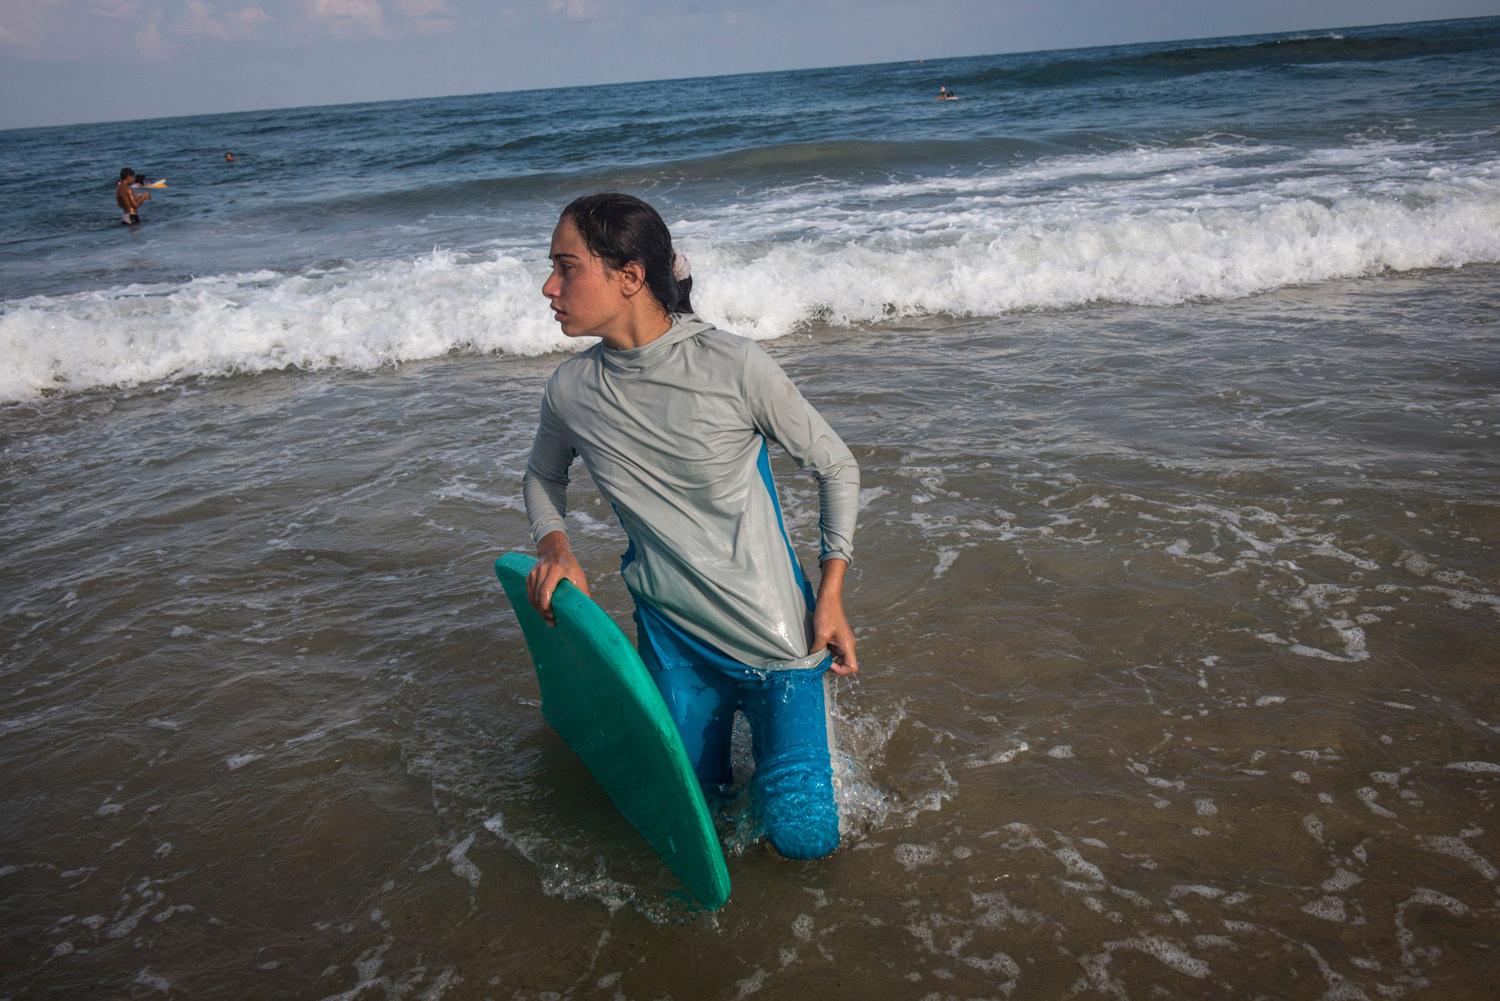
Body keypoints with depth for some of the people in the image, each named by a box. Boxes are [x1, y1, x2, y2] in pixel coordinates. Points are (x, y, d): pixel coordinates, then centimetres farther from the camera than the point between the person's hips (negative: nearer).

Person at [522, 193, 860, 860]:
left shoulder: (733, 366, -19)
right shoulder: (571, 390, -7)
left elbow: (835, 466, -5)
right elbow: (543, 476, 16)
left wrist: (830, 593, -9)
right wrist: (554, 548, -5)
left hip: (771, 627, -3)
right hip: (670, 636, 4)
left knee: (801, 836, -4)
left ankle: (798, 697, 24)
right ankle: (721, 712, 41)